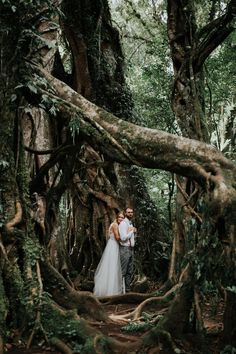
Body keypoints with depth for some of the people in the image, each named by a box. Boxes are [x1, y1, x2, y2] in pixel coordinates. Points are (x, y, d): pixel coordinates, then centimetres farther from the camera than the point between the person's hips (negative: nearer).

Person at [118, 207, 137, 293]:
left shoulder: (131, 223, 14)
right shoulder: (123, 223, -13)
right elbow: (123, 238, -22)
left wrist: (134, 231, 3)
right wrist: (132, 231, -13)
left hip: (131, 249, 9)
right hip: (124, 249, -9)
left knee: (130, 271, 13)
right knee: (123, 272, -5)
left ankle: (127, 289, 22)